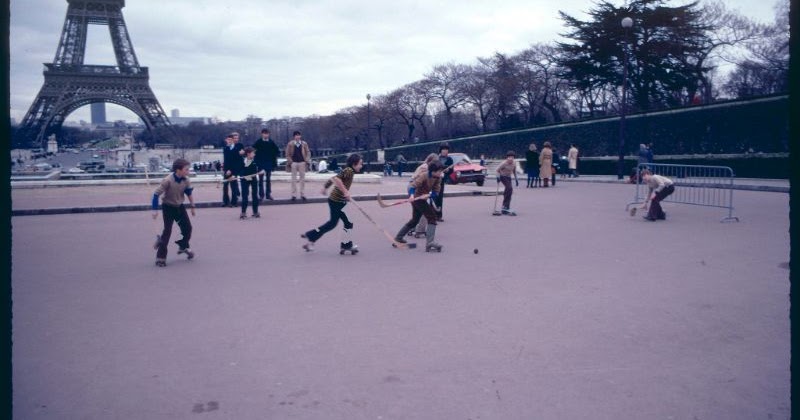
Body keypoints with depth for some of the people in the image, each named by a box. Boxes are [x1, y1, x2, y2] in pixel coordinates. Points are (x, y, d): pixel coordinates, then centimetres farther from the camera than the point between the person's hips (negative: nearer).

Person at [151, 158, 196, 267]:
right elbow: (156, 194, -23)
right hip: (168, 207, -6)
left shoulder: (186, 180, -11)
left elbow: (189, 193, 6)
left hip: (179, 206, 6)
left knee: (187, 227, 10)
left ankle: (184, 247, 37)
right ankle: (160, 256, -1)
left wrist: (192, 206, 11)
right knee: (167, 231, -8)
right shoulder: (168, 180, -28)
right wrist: (155, 210, -22)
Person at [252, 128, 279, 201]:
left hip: (269, 163, 2)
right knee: (261, 179, 1)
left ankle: (268, 194, 13)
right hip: (260, 164, -1)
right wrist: (256, 158, -6)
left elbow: (277, 151, 6)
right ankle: (261, 195, 5)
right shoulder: (258, 142, -3)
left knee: (268, 179, 7)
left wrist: (274, 158, -2)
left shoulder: (271, 142, 1)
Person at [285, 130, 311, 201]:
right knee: (294, 179, 2)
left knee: (302, 178, 5)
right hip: (294, 163, -1)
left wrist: (307, 161, -5)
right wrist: (290, 162, -6)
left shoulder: (304, 144, 5)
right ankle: (294, 195, 6)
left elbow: (308, 152, 6)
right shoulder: (290, 144, 1)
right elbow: (288, 154, 3)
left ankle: (302, 194, 11)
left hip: (302, 162, 1)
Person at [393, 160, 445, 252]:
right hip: (416, 197, -8)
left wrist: (428, 195, -28)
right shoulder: (424, 176, -22)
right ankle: (430, 242, -20)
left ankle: (399, 237, 35)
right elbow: (413, 187, -26)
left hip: (423, 199, 8)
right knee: (432, 217, -17)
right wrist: (412, 195, -46)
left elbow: (436, 192, -8)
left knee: (415, 220, 21)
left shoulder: (438, 178, -2)